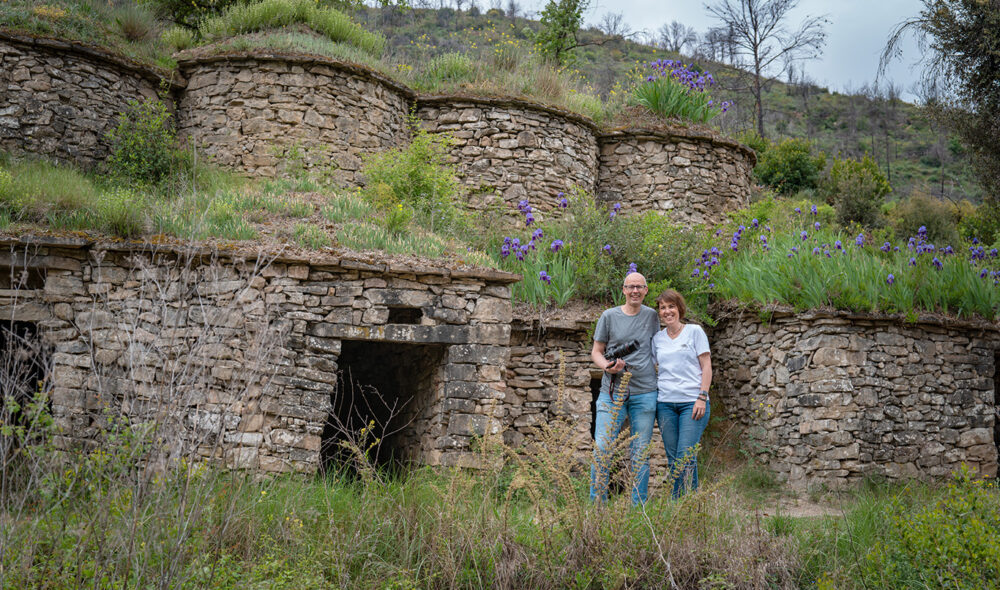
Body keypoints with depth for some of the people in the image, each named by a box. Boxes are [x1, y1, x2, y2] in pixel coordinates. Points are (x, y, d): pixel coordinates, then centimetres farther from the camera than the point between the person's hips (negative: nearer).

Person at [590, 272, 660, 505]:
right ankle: (597, 504, 6)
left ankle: (638, 507, 14)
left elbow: (656, 350, 18)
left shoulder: (652, 316, 9)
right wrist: (608, 367, -13)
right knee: (602, 449, -6)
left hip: (645, 392, 1)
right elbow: (596, 351, 7)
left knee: (641, 453, 5)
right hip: (612, 392, -1)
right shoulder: (609, 316, 3)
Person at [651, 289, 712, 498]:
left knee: (685, 457, -12)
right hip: (665, 404, 4)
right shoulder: (657, 338, 14)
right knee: (672, 459, 4)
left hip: (692, 402, -4)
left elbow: (706, 366, 1)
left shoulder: (694, 331, 4)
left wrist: (702, 397, -8)